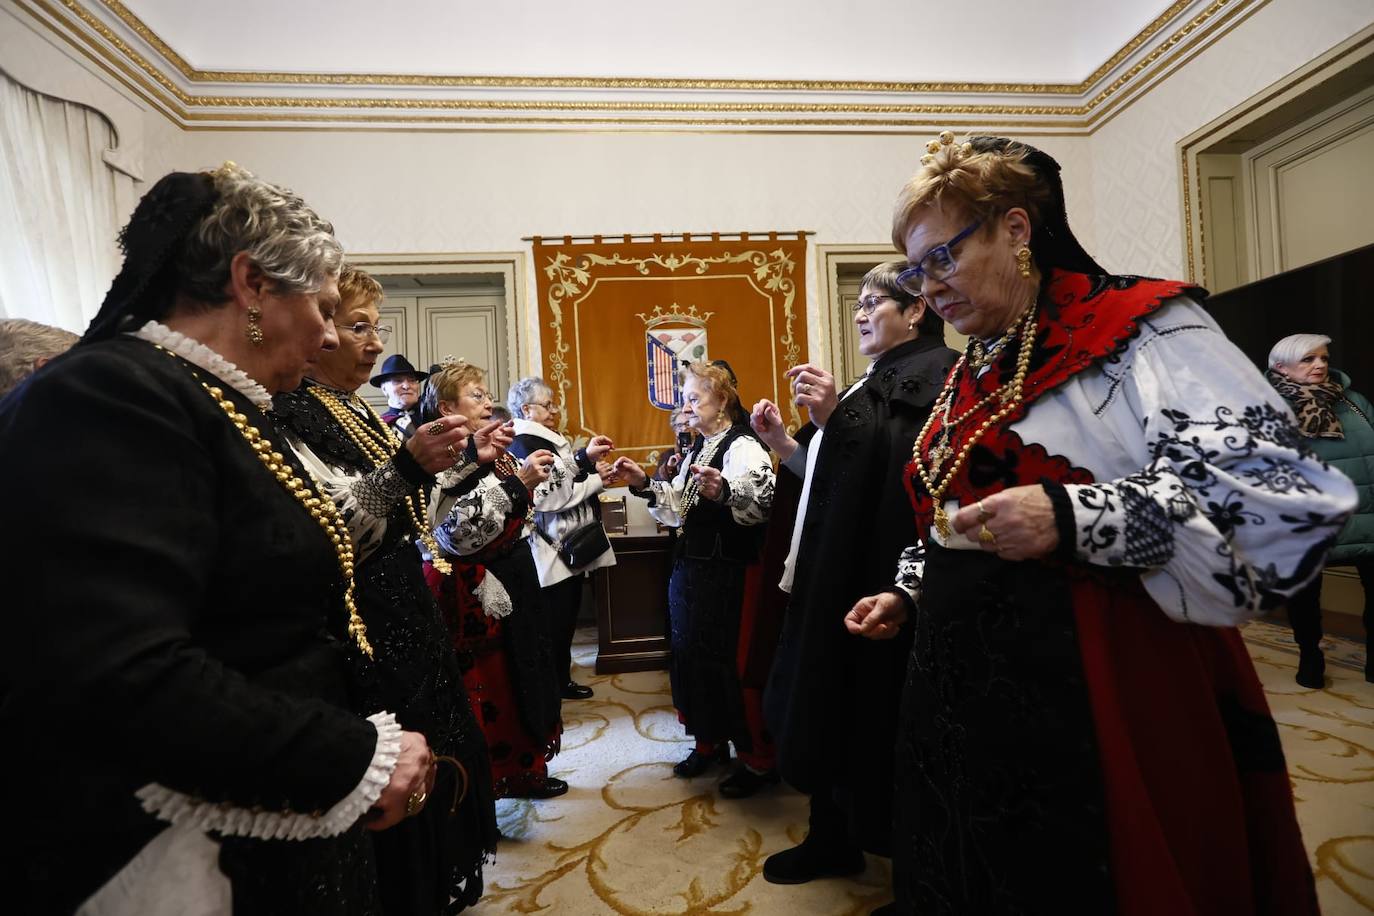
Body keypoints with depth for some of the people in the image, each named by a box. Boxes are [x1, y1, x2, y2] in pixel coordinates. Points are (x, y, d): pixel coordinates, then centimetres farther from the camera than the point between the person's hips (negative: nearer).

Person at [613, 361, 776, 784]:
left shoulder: (743, 447, -13)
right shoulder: (696, 450, 16)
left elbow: (763, 503, -32)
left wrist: (725, 493, -50)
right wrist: (646, 485, 6)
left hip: (727, 572, -9)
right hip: (690, 567, 9)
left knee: (727, 659, -2)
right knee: (690, 652, 16)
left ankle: (759, 757, 17)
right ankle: (709, 741, 34)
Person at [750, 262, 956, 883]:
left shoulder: (937, 371, -8)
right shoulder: (872, 384, 18)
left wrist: (834, 421, -27)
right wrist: (782, 442, 5)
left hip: (885, 576, -9)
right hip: (840, 573, 9)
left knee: (874, 716, 1)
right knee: (828, 703, 15)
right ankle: (833, 839, 32)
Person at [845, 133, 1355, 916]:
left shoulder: (1140, 330, -10)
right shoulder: (971, 376, 13)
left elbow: (1284, 492, -21)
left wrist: (1074, 518, -29)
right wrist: (909, 594, 15)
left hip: (1100, 711, -7)